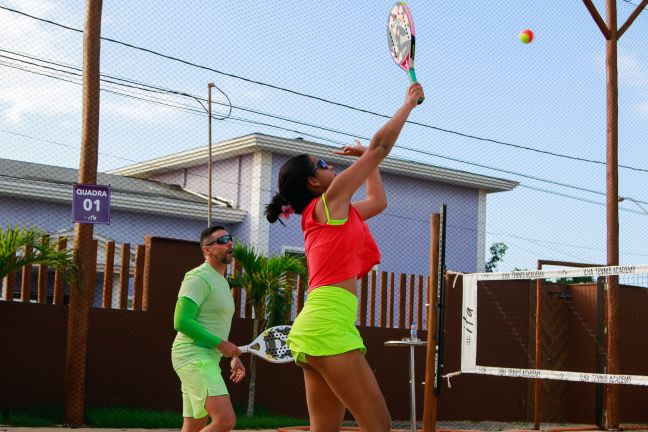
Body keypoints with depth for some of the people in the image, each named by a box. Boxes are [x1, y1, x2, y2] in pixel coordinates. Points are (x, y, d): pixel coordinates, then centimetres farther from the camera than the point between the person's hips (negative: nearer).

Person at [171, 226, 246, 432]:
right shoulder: (199, 277, -10)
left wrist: (234, 357, 19)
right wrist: (219, 343, -19)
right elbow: (181, 322, -19)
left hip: (206, 360, 10)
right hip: (194, 358, -10)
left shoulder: (222, 282, 21)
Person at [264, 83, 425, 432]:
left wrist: (367, 157, 37)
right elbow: (381, 145, 2)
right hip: (329, 326, -10)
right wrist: (409, 101, 13)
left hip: (316, 327, 10)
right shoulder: (329, 201, 0)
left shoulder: (325, 214, 23)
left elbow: (378, 202, 38)